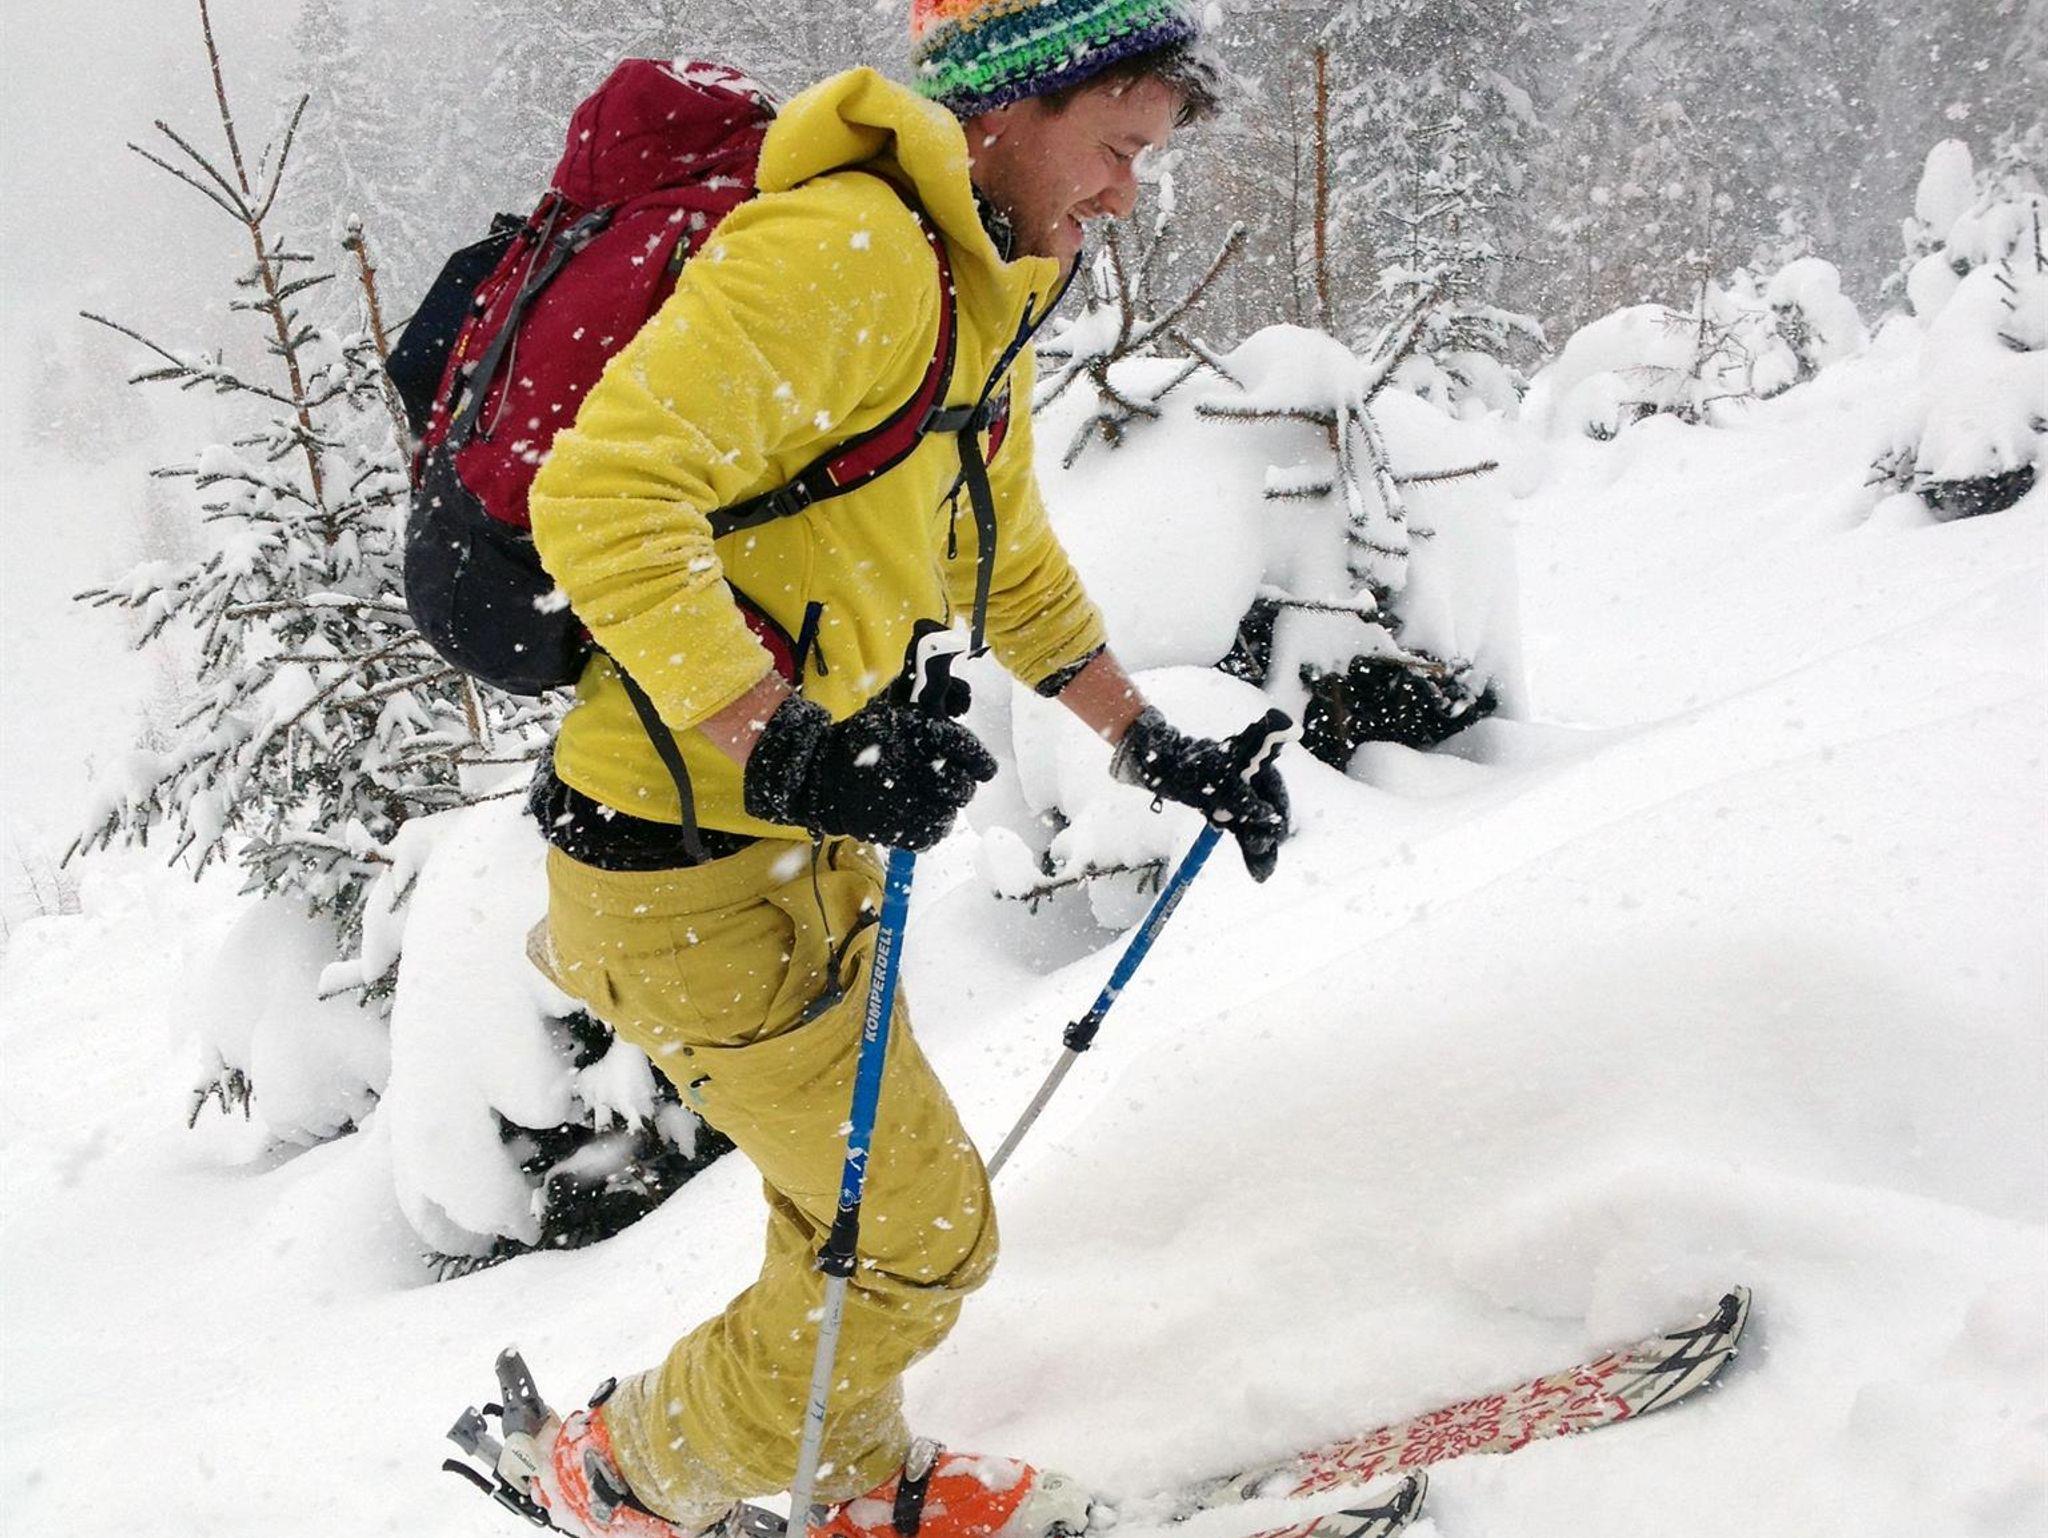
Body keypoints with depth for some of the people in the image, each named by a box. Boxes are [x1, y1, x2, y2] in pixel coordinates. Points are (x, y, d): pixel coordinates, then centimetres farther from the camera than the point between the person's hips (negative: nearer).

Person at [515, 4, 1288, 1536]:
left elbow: (1012, 565, 24)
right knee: (918, 1239, 1)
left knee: (856, 1211, 24)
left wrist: (1159, 748, 20)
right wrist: (787, 747, -36)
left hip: (795, 836, 10)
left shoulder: (981, 301, 12)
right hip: (690, 863, -10)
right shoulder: (842, 250, -22)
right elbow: (605, 497, -31)